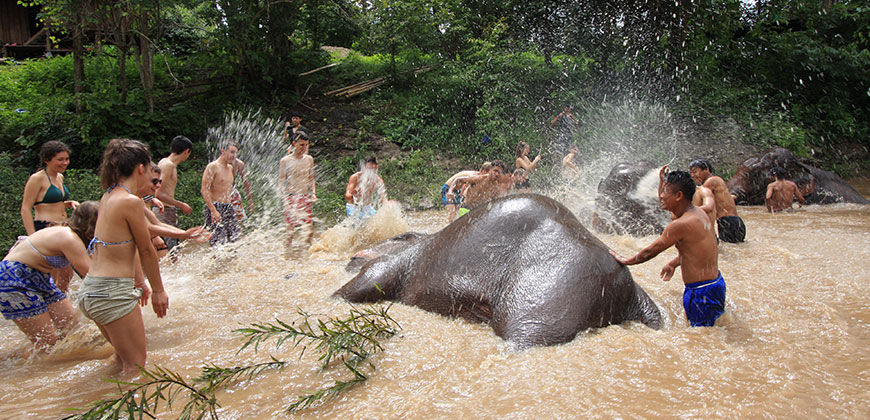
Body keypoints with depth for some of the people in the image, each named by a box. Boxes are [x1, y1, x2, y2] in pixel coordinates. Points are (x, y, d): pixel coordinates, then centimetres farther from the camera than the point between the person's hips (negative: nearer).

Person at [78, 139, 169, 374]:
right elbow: (146, 250, -9)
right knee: (136, 367, 0)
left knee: (124, 356, 26)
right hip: (112, 293, -10)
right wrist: (158, 290, 2)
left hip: (90, 290, 10)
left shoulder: (108, 197, 11)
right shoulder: (130, 201, -17)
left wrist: (139, 282, 26)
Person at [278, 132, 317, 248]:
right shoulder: (285, 161, -4)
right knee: (292, 227, -6)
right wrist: (285, 197, -14)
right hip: (291, 198, -4)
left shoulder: (309, 159, 9)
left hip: (306, 197, 4)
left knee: (310, 226, 3)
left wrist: (313, 193, 3)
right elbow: (281, 181, -2)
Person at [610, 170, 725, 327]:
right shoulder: (699, 213, 6)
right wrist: (673, 263, 26)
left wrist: (626, 261, 3)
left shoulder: (681, 224, -23)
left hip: (702, 292, -9)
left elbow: (650, 251, -12)